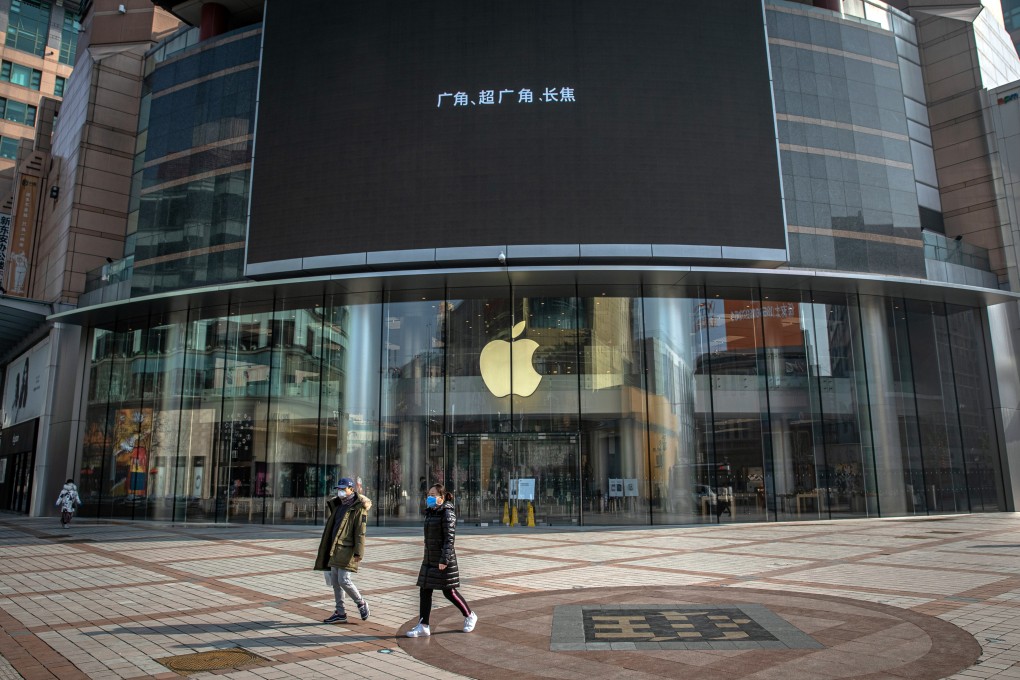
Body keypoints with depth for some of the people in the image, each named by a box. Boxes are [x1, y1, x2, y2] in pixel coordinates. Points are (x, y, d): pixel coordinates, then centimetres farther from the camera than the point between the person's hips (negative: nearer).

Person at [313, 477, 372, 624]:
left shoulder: (359, 508, -10)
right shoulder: (338, 505, 16)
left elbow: (361, 532, -15)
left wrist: (358, 552, -20)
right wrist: (326, 549, 22)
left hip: (347, 550, -8)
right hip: (335, 549, 9)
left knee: (343, 580, -11)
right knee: (335, 581, 9)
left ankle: (361, 604, 10)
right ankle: (340, 613, 18)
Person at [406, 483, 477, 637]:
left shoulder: (447, 513, -14)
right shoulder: (430, 513, 12)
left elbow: (449, 538, -19)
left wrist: (444, 559, -24)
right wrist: (426, 556, 20)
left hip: (444, 559, -8)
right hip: (429, 558, 8)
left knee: (449, 592, 2)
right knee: (425, 591, 4)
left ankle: (469, 616, 22)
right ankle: (423, 626, 9)